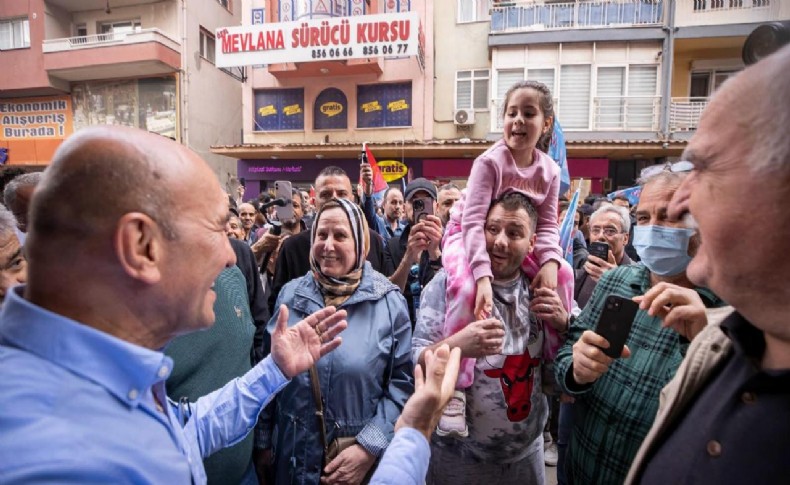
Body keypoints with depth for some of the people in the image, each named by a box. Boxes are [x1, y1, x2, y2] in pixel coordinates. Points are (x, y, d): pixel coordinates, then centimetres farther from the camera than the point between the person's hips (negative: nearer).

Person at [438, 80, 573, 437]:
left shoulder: (550, 170, -6)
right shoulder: (490, 162, -23)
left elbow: (548, 224, -5)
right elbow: (473, 221, -30)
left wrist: (549, 262, -25)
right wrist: (484, 275, -41)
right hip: (466, 235, -5)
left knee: (563, 274, -8)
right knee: (466, 287, -34)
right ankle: (455, 386, -23)